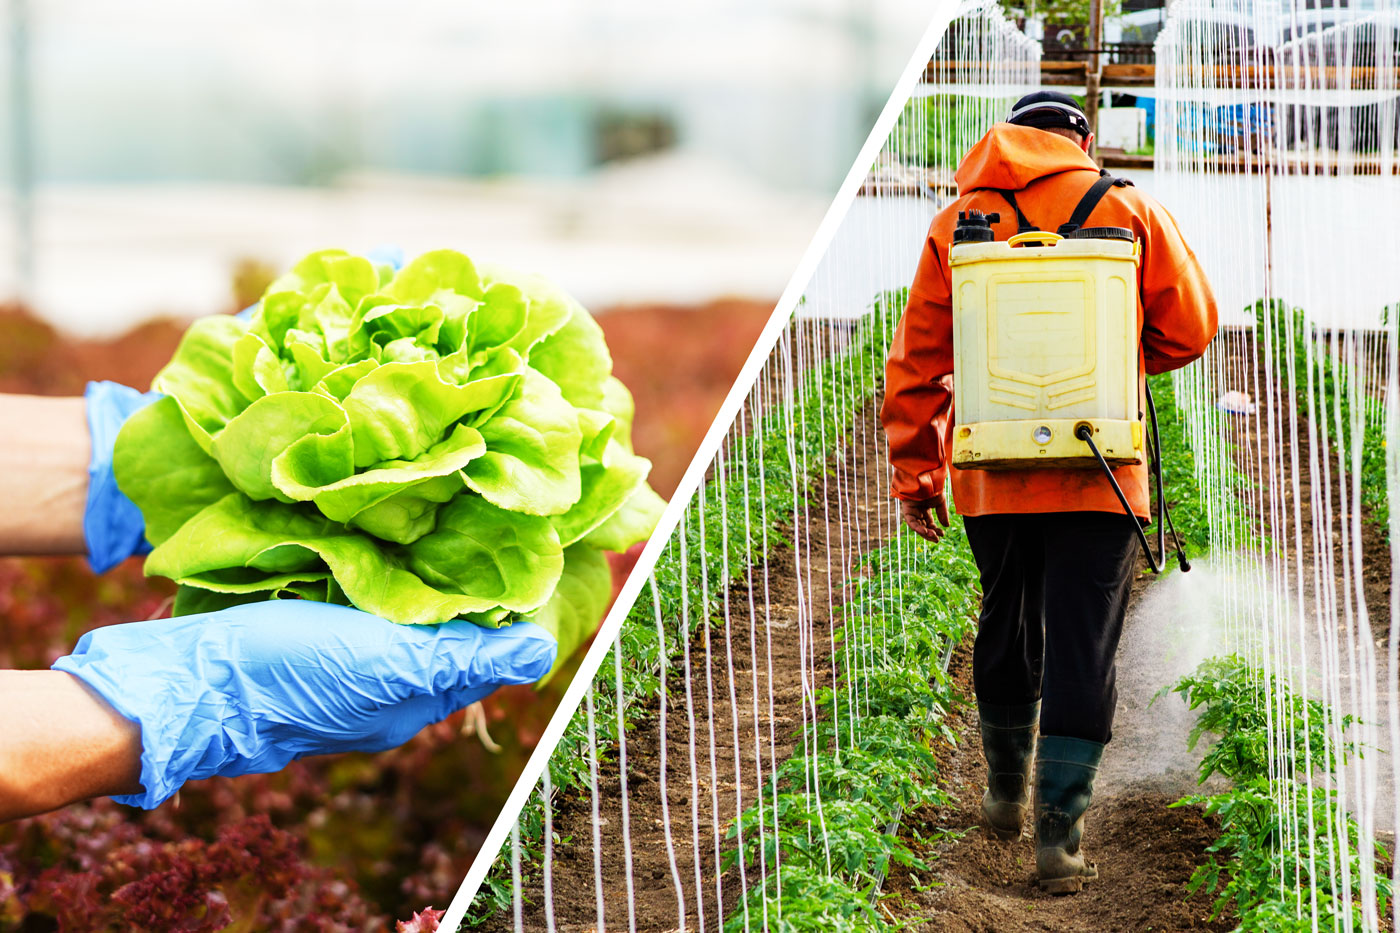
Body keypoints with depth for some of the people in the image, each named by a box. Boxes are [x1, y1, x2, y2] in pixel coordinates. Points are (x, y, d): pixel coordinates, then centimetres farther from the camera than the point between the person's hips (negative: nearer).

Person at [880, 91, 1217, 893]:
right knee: (1082, 650, -1)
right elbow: (1189, 326, 3)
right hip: (1100, 476, -2)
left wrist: (916, 471, 11)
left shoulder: (957, 223, 7)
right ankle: (1059, 832, -8)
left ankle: (1008, 793, 37)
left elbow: (917, 358, 6)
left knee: (1006, 630, 21)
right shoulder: (1128, 211, 3)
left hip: (993, 478, 3)